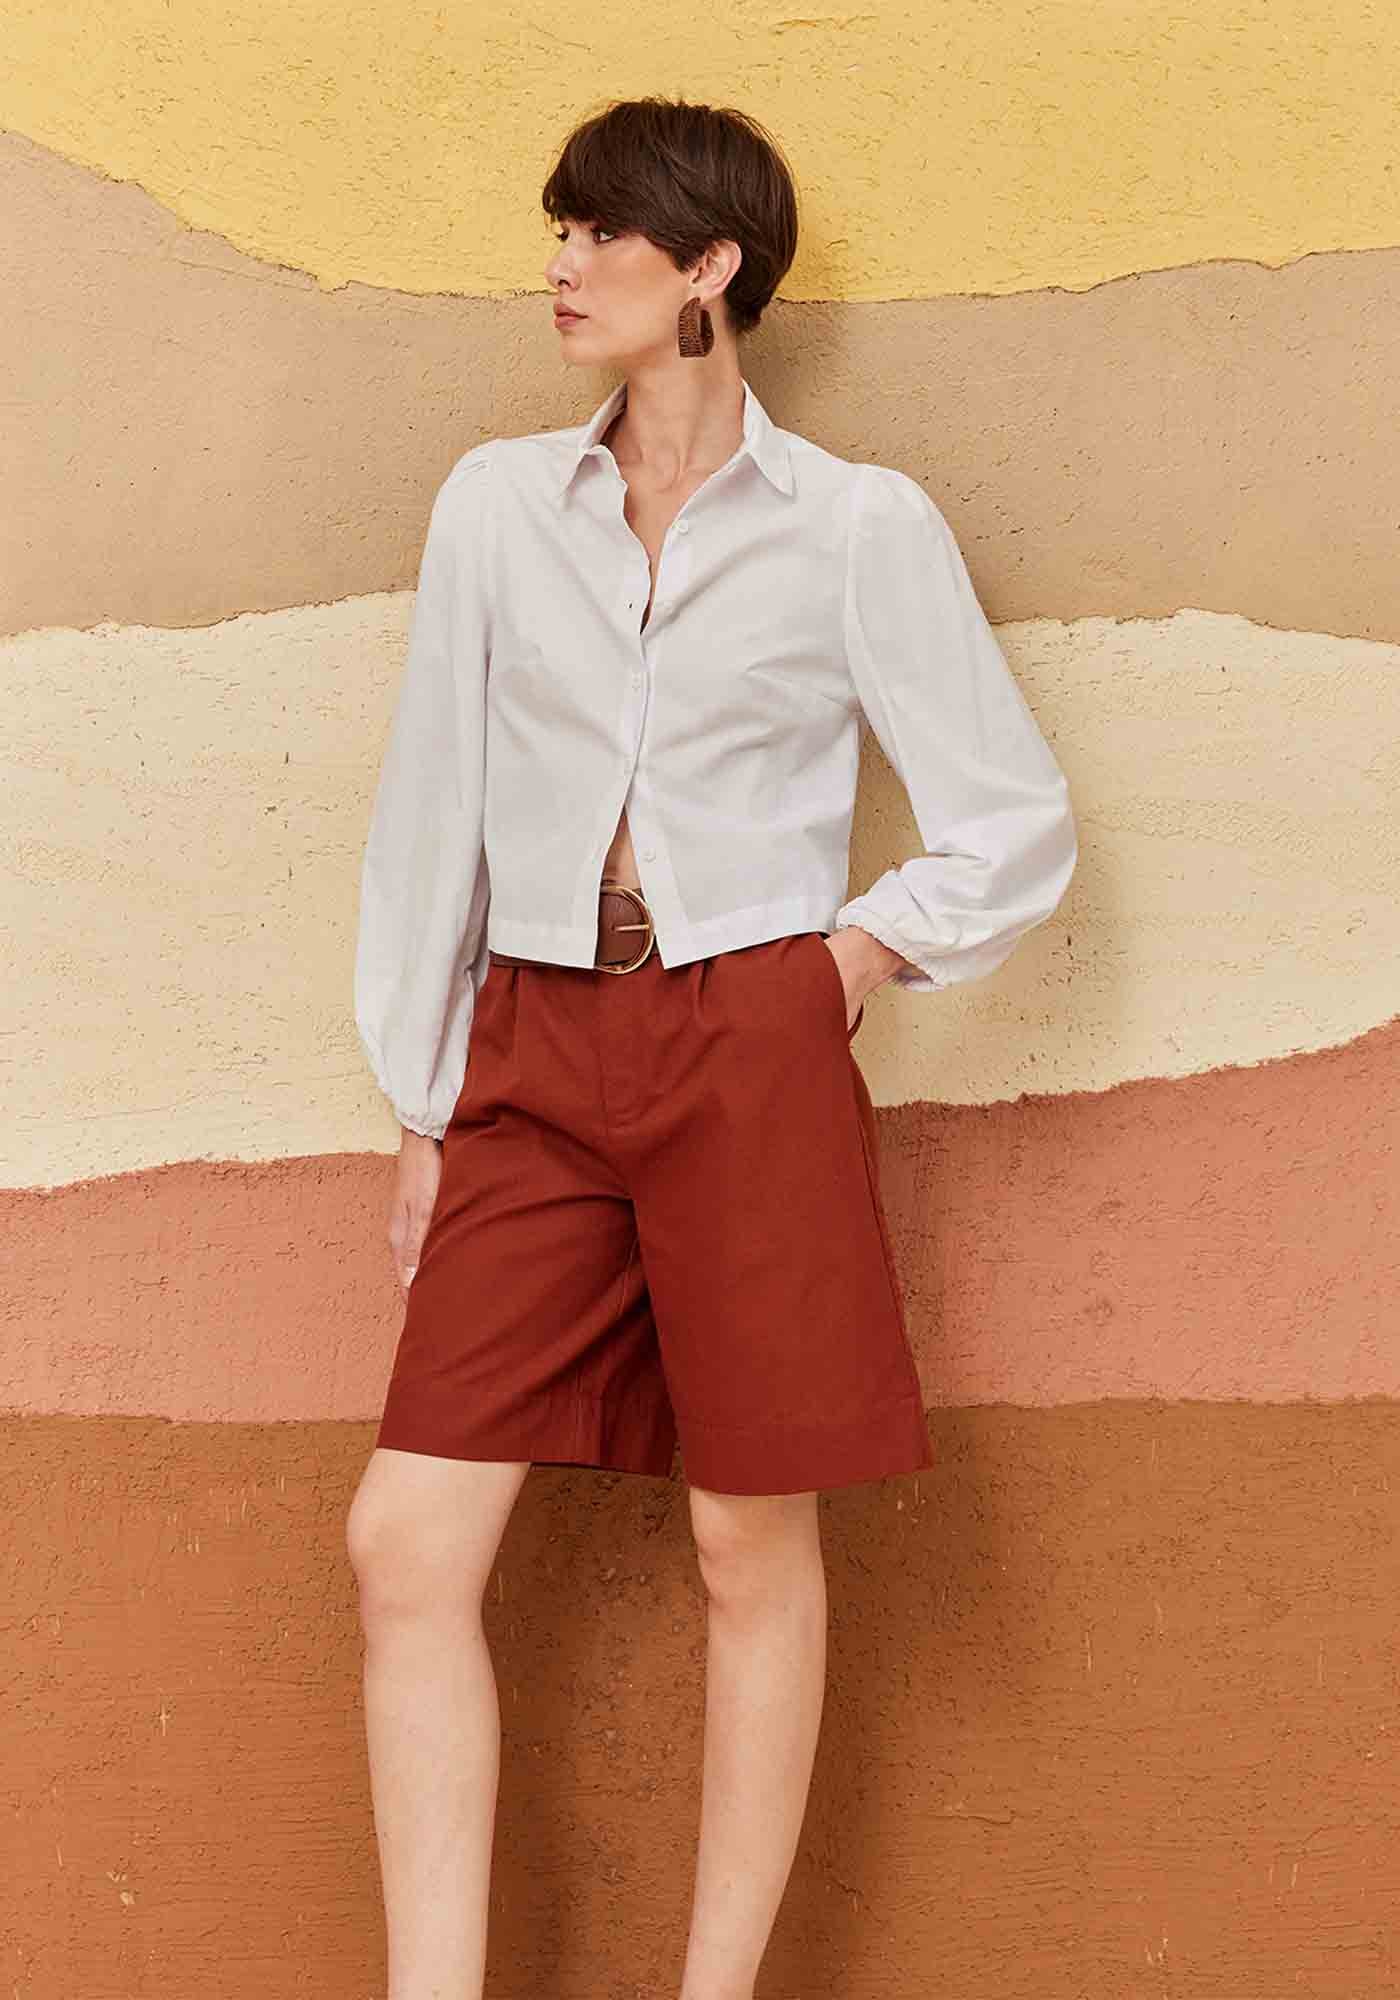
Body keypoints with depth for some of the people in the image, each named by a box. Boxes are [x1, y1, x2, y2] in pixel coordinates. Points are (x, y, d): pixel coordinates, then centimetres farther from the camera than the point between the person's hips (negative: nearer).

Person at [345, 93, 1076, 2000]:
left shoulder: (859, 525, 0)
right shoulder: (495, 502, 8)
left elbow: (1021, 823, 6)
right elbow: (432, 817, 10)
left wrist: (846, 961, -3)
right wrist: (423, 1108, 9)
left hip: (751, 1061, -3)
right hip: (533, 1065, 3)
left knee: (754, 1556, 4)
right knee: (408, 1540, -3)